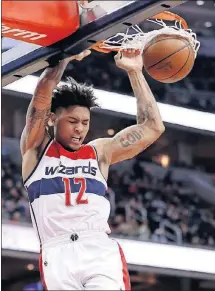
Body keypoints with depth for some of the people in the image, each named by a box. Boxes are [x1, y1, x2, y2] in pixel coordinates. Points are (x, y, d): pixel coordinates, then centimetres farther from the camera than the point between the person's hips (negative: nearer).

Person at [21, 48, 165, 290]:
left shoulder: (99, 152, 20)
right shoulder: (36, 148, 15)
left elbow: (152, 128, 16)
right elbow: (43, 93, 0)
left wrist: (135, 72, 16)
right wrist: (68, 55, 2)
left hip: (101, 252, 1)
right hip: (57, 255, -1)